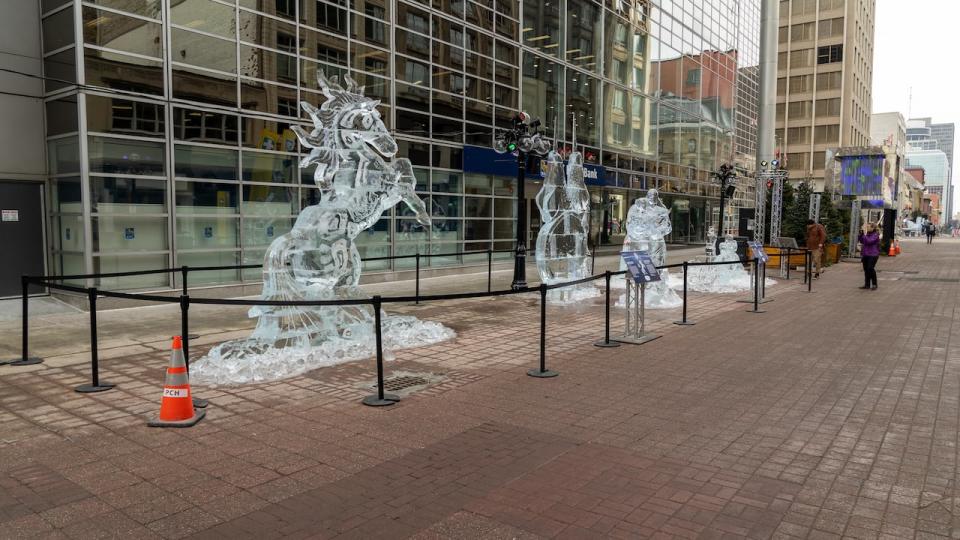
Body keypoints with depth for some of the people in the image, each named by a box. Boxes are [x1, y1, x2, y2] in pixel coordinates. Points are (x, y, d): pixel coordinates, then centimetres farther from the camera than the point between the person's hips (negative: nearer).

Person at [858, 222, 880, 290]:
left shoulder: (875, 235, -10)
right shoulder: (866, 234, 10)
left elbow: (869, 241, -23)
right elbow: (859, 240, 9)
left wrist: (865, 234, -17)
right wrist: (862, 232, 2)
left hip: (873, 255, -7)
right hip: (865, 255, 7)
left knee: (870, 268, -14)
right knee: (866, 269, 8)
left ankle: (874, 284, -2)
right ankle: (867, 284, 16)